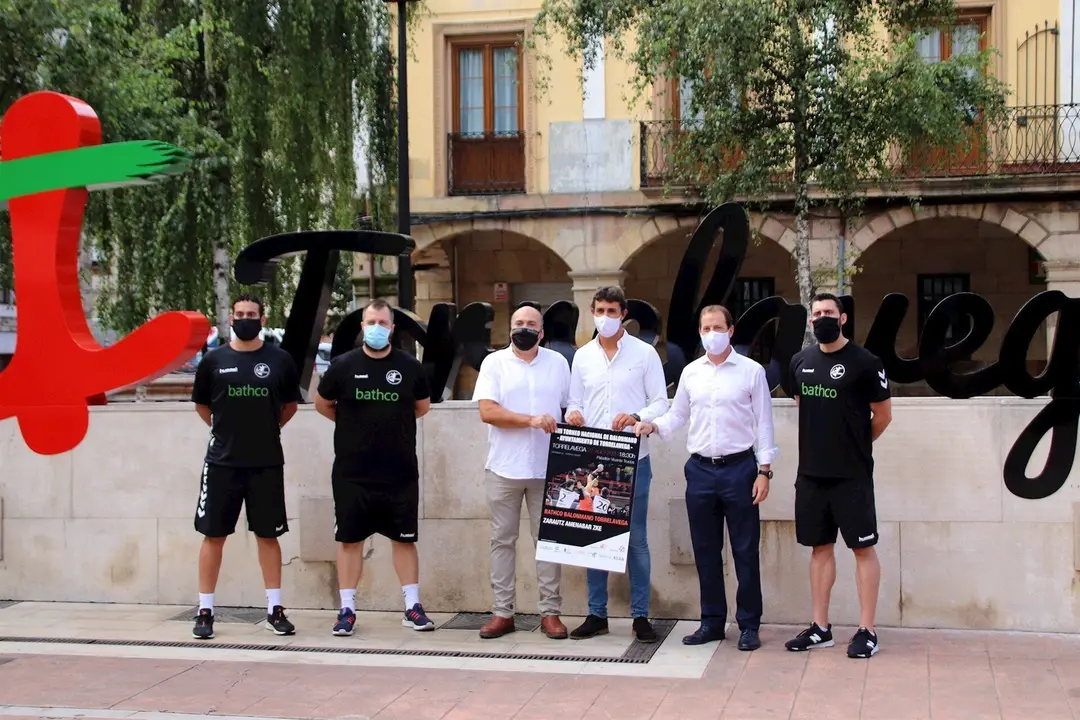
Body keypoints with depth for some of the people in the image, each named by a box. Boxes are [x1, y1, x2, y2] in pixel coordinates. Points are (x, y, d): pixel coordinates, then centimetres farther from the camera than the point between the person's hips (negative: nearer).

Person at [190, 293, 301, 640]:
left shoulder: (280, 360, 0)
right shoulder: (213, 360, 0)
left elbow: (289, 405, 13)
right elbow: (201, 404, 14)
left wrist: (265, 428, 9)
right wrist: (225, 429, 9)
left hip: (267, 464, 0)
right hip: (221, 463, 0)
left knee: (268, 535, 7)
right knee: (213, 535, 3)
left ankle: (274, 610, 15)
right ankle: (205, 611, 12)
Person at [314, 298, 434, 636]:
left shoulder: (410, 366, 1)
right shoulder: (342, 366, -1)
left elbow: (423, 406, 15)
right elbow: (322, 404, 12)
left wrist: (393, 422, 10)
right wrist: (353, 425, 10)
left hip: (401, 472, 1)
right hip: (351, 473, 0)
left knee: (404, 538, 7)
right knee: (349, 539, 5)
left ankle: (413, 607, 16)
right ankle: (347, 609, 14)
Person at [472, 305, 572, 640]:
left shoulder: (558, 363, 7)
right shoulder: (494, 362, 0)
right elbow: (487, 411, -10)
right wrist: (532, 420, -19)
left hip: (547, 468, 1)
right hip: (504, 468, -1)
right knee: (502, 540, 5)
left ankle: (550, 612, 11)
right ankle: (502, 612, 12)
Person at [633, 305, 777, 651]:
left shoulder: (751, 371, -1)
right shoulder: (691, 372, 9)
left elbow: (763, 423, -1)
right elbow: (677, 415, 15)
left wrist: (764, 470, -6)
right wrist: (652, 426, -5)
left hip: (739, 467, -4)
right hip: (700, 469, 4)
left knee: (745, 550, 1)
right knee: (705, 550, 9)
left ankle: (749, 625, 11)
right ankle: (712, 622, 20)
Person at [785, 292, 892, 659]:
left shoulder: (864, 362, -9)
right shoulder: (801, 362, 6)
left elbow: (882, 415, -1)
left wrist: (855, 446, 9)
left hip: (852, 475, -5)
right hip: (811, 473, 5)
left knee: (863, 547, 1)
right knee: (820, 546, 11)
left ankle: (867, 631, 6)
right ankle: (820, 628, 19)